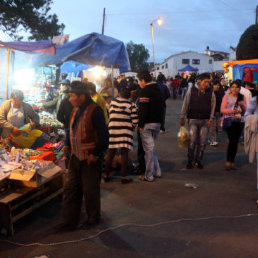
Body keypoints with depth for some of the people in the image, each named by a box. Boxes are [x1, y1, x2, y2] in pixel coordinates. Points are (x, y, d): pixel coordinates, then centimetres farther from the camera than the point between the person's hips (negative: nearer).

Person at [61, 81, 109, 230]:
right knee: (70, 190, 10)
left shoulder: (94, 111, -17)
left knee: (90, 191, 7)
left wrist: (95, 154, -19)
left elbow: (104, 135, -18)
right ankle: (70, 222, 22)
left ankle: (93, 219, 28)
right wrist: (67, 144, 8)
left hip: (90, 159, -8)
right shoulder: (76, 109, 8)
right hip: (76, 157, 8)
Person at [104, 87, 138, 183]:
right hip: (125, 131, -2)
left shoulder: (112, 102, 3)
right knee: (124, 153, 3)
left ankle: (106, 175, 19)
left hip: (112, 129, 3)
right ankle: (124, 176, 6)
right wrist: (132, 127, 11)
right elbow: (135, 121, -7)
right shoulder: (131, 105, -5)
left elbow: (110, 115, 11)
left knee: (110, 153, 10)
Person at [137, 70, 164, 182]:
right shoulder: (158, 90, 15)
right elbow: (162, 107, 19)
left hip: (148, 124, -8)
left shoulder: (145, 91, -12)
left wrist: (141, 125, -13)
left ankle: (149, 176, 5)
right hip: (157, 123, 8)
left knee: (149, 149, -2)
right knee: (151, 147, 20)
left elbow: (143, 110, -18)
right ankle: (157, 171, 23)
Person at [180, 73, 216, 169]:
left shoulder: (210, 92, 2)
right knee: (192, 141, -6)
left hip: (205, 120, 2)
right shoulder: (191, 90, -2)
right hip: (193, 119, -2)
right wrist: (182, 117, 7)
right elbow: (185, 104, 4)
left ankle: (198, 160, 19)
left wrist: (210, 119, 3)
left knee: (202, 142, 4)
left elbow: (213, 106, 8)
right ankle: (190, 160, 11)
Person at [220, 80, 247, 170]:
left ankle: (232, 162, 13)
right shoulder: (227, 96, 4)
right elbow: (222, 110, -3)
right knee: (232, 141, -13)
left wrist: (242, 105, -9)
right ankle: (228, 162, -2)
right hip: (229, 121, -3)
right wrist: (233, 111, -15)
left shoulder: (242, 97, 13)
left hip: (240, 121, 3)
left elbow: (246, 110, 11)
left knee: (236, 142, 4)